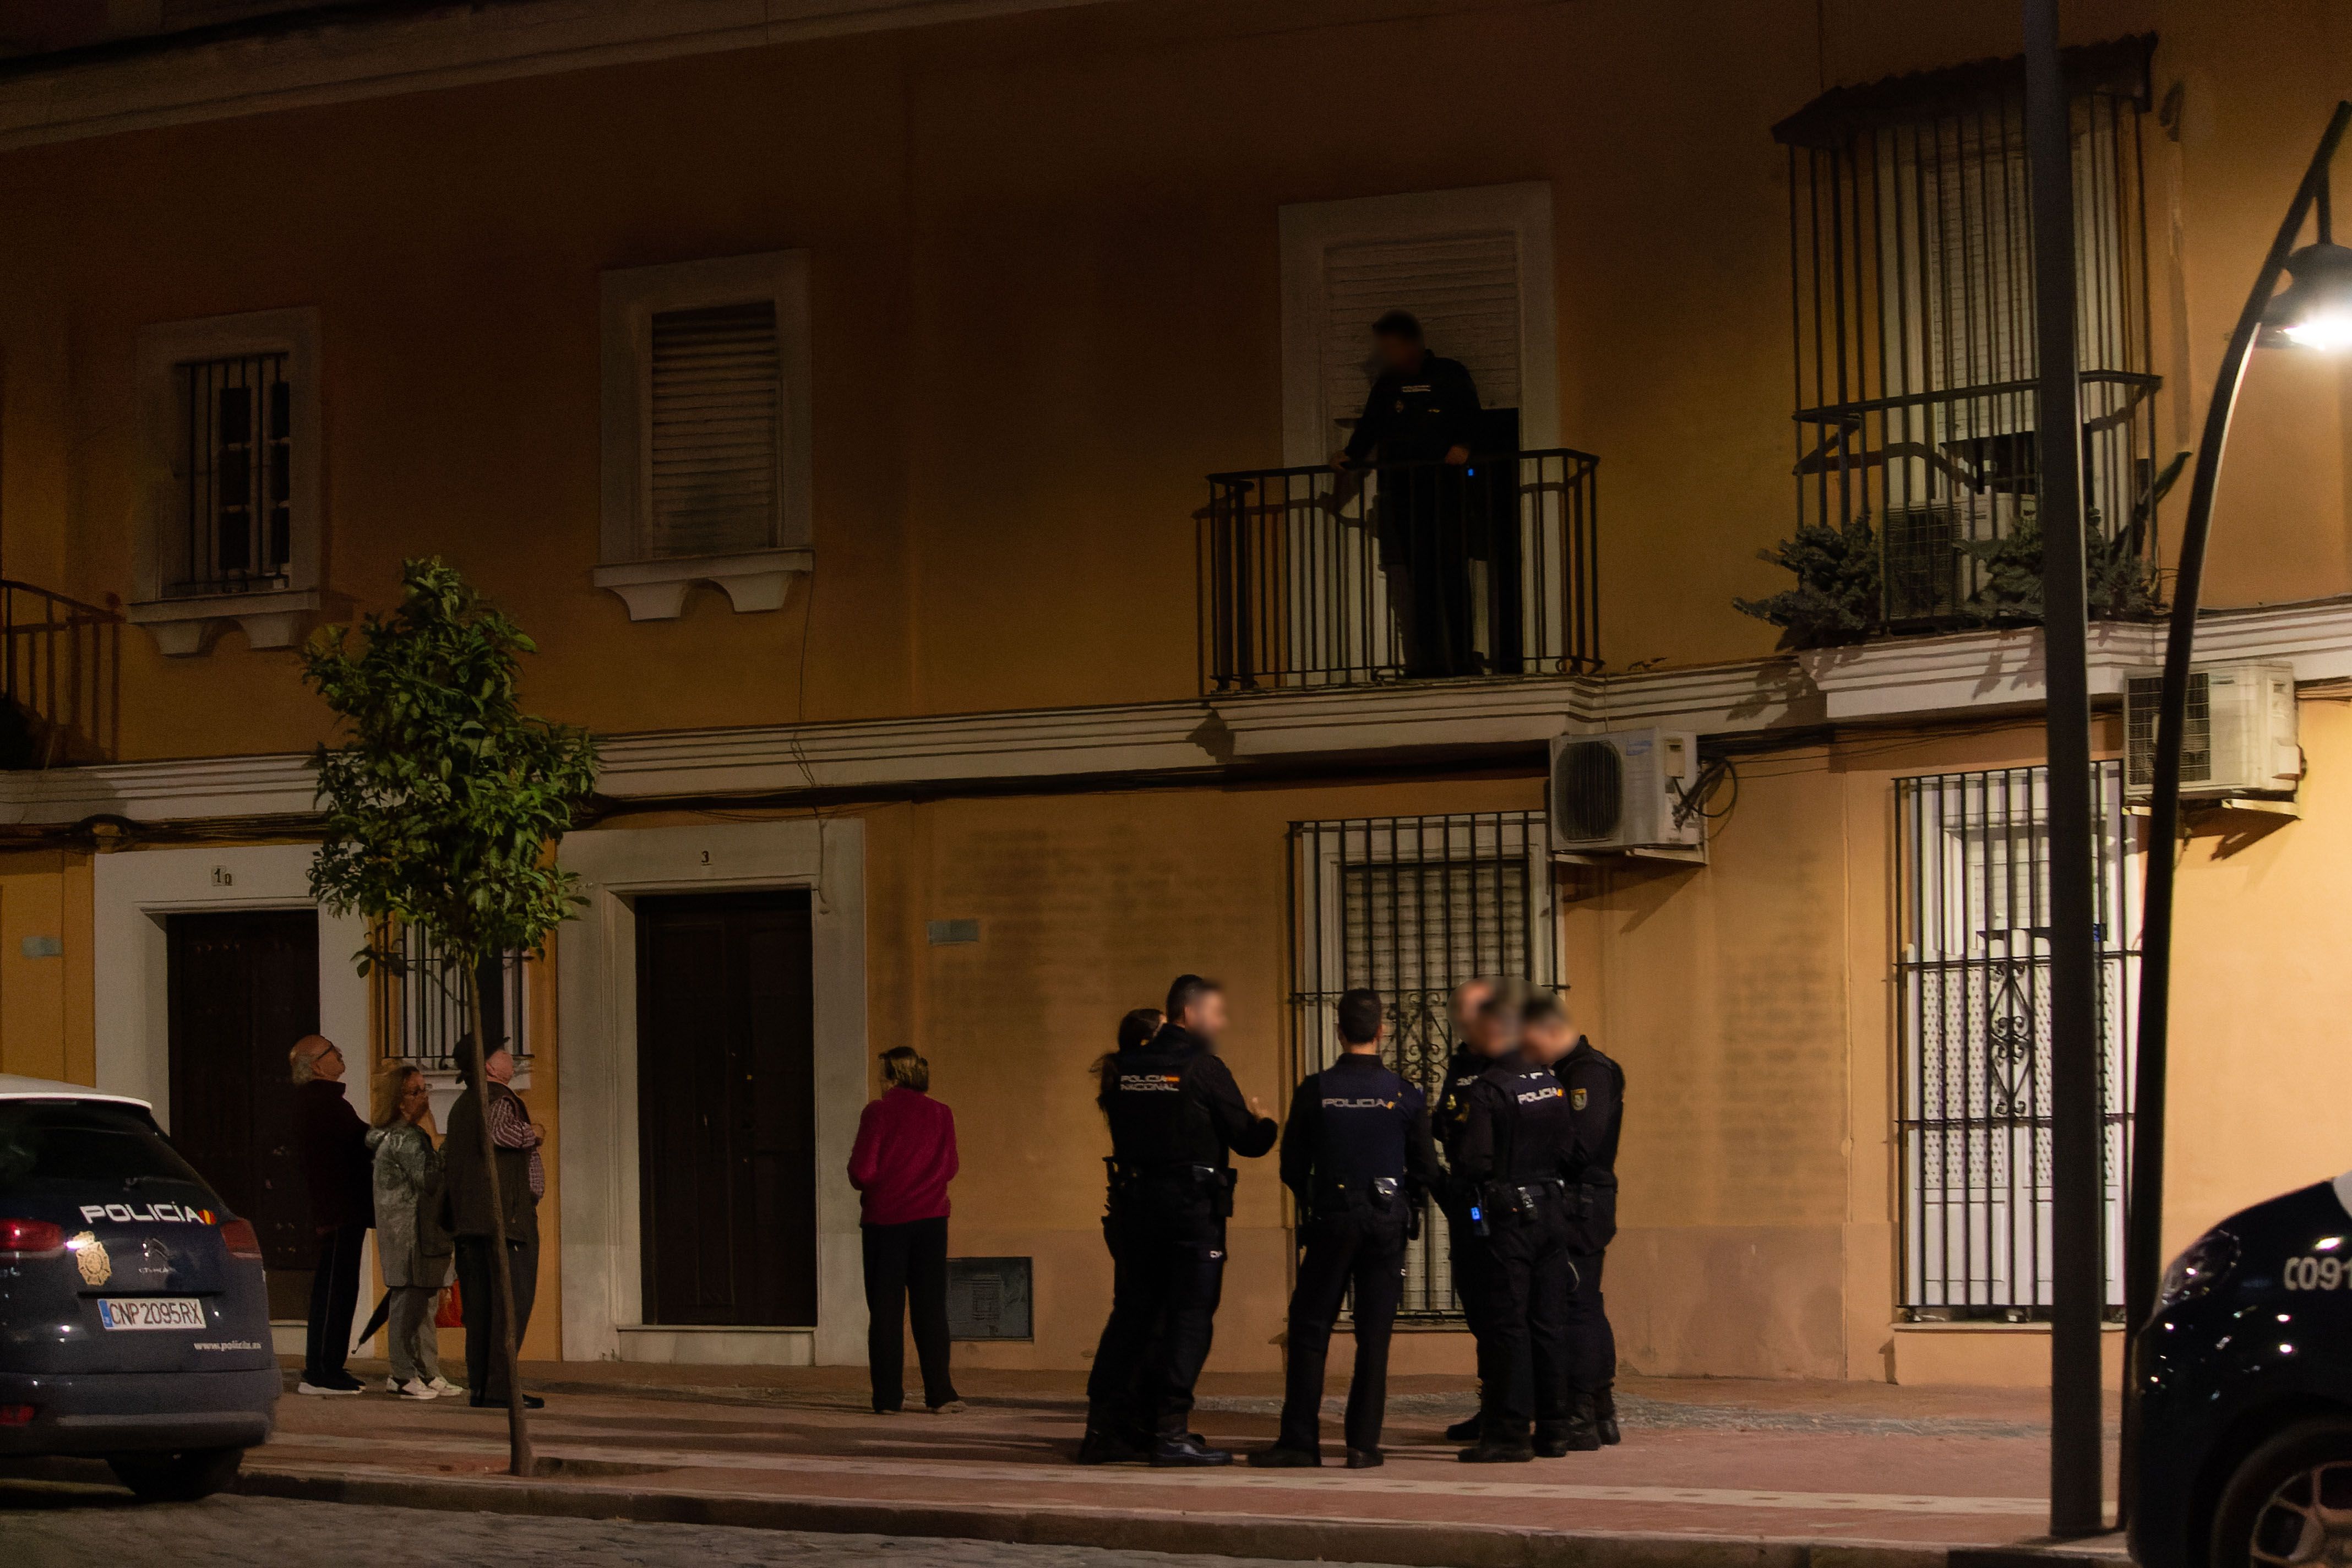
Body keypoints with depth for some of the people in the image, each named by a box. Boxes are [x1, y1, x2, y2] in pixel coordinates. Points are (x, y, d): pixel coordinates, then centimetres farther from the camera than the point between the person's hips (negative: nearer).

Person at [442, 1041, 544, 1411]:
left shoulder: (461, 1106, 21)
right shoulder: (500, 1099, -9)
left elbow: (447, 1154, 31)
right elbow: (497, 1131, -29)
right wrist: (533, 1132, -12)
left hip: (468, 1218, 9)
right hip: (507, 1212, -9)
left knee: (479, 1304, 8)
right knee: (513, 1299, -8)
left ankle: (479, 1386, 7)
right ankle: (501, 1386, -14)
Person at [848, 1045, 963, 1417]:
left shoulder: (878, 1112, -8)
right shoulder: (941, 1114, 1)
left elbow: (862, 1171, -12)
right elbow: (949, 1169, 8)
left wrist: (866, 1185, 10)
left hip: (884, 1219, -2)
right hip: (929, 1218, 2)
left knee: (886, 1310, 4)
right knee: (930, 1307, 5)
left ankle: (888, 1396, 2)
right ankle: (939, 1393, -1)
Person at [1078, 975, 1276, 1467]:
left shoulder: (1124, 1068, 7)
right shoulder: (1204, 1069, -10)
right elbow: (1247, 1140, -7)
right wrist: (1265, 1124, 16)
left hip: (1134, 1201, 6)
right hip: (1193, 1205, -6)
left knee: (1132, 1313, 11)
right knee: (1189, 1316, -1)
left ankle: (1103, 1430, 10)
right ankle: (1170, 1431, -6)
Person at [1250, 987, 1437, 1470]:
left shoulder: (1314, 1091, -5)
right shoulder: (1405, 1095, -4)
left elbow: (1292, 1168, 0)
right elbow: (1425, 1170, 1)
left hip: (1330, 1219, -1)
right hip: (1387, 1223, 1)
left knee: (1310, 1330, 6)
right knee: (1374, 1335, 5)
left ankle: (1300, 1439, 4)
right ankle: (1364, 1443, 3)